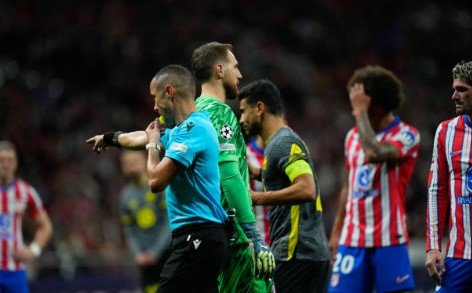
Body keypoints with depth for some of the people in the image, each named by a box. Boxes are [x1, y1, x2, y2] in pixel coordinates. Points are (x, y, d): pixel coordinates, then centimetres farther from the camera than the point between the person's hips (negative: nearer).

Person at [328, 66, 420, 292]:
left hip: (389, 240, -5)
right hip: (352, 240, 5)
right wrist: (337, 231, 21)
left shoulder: (406, 135, -6)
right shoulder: (353, 136, 14)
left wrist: (361, 111, -17)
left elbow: (375, 152, -27)